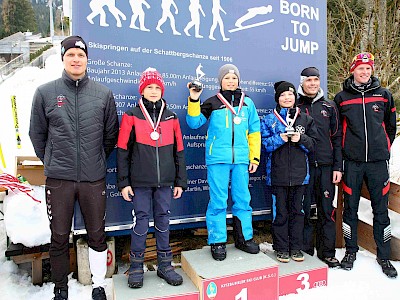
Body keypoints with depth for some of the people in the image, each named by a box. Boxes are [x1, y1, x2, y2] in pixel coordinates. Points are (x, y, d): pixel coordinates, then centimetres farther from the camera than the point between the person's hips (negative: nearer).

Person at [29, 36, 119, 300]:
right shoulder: (45, 93, 1)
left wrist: (97, 161, 10)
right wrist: (51, 162, 9)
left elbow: (111, 134, 9)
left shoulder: (103, 94, 2)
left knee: (97, 236, 11)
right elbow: (37, 134, 9)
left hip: (94, 179, 0)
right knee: (59, 238, 12)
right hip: (58, 179, 0)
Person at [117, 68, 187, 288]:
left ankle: (165, 265, 26)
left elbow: (179, 152, 10)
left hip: (164, 181, 3)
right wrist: (123, 182, -4)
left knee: (163, 222, 11)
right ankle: (136, 267, 22)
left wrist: (180, 181, 8)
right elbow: (123, 151, 0)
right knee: (141, 223, 4)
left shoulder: (171, 117, 9)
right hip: (140, 182, -2)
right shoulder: (131, 116, 1)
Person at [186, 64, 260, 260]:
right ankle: (217, 242, 15)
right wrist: (194, 100, -11)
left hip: (241, 159, 3)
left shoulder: (247, 102, 12)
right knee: (218, 202, 2)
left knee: (242, 200, 11)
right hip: (218, 159, -2)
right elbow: (194, 123, -1)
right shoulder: (212, 103, 5)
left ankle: (244, 238, 27)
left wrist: (255, 157, 8)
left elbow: (254, 131, 13)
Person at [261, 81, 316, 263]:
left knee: (297, 211, 10)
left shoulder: (305, 119, 10)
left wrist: (301, 139, -11)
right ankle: (281, 248, 18)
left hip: (299, 173, 2)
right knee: (280, 212, 4)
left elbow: (313, 145, 8)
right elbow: (265, 144, -1)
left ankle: (296, 247, 25)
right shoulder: (269, 120, 4)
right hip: (278, 174, -2)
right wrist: (281, 138, -16)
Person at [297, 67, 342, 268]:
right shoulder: (295, 108, 7)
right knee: (304, 209, 4)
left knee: (327, 210, 6)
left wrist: (337, 167, 1)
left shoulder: (329, 107, 12)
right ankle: (304, 249, 18)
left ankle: (327, 252, 20)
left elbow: (337, 138, 9)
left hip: (326, 167, 2)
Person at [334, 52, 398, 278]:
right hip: (352, 162, -1)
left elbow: (391, 126, 16)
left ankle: (384, 255, 23)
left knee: (381, 209, 8)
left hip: (378, 161, 1)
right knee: (350, 207, 7)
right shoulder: (341, 98, 3)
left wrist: (384, 149, 14)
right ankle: (351, 251, 24)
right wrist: (345, 151, 6)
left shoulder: (384, 95, 7)